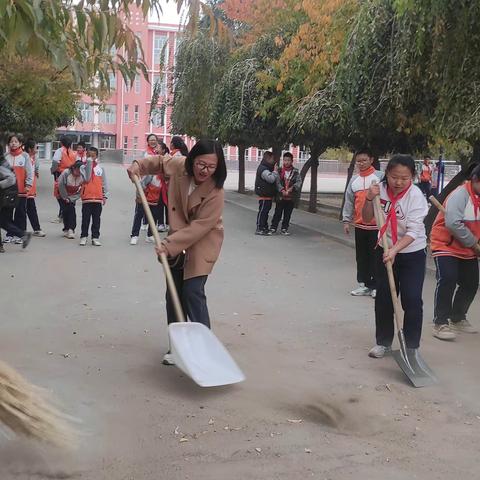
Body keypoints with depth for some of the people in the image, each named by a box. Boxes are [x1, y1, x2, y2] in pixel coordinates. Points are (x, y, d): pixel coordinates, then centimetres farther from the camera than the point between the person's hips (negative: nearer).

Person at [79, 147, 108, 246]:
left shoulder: (101, 168, 8)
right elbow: (87, 178, -15)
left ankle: (95, 237, 10)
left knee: (96, 219, 6)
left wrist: (105, 196, 4)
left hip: (98, 197, 2)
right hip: (87, 197, -2)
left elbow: (104, 183, 10)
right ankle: (83, 237, 11)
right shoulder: (83, 167, 1)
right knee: (85, 219, 3)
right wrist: (89, 164, -15)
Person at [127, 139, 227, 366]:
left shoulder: (215, 192, -27)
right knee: (174, 293, 9)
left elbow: (200, 226, -29)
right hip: (178, 237, 6)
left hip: (202, 242, -6)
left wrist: (170, 244, -32)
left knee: (193, 292, -15)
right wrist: (139, 165, -5)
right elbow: (160, 161, 11)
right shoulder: (180, 165, -13)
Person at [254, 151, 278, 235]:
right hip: (264, 195, -11)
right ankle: (259, 229, -5)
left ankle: (264, 227, 22)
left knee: (266, 211, 15)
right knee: (262, 211, -7)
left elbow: (273, 180, 28)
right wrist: (275, 171, -17)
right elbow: (271, 179, -27)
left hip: (268, 195, 11)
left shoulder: (268, 168, 18)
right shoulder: (263, 169, -17)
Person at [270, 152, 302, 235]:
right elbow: (277, 182, -8)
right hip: (281, 196, -1)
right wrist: (282, 190, -23)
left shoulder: (295, 172, 3)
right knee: (277, 213, 3)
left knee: (287, 214, 9)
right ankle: (273, 227, 13)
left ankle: (284, 229, 19)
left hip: (291, 197, 1)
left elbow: (299, 182, -7)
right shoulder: (279, 171, 1)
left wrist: (292, 188, -23)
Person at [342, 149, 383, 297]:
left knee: (375, 256, 1)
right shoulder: (354, 180, 9)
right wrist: (346, 220, 6)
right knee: (361, 256, 11)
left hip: (377, 224, -5)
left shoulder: (380, 177, -5)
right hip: (359, 224, 5)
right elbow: (349, 201, 11)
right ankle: (364, 284, 20)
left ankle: (376, 286, 10)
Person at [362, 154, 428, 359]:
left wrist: (395, 249, -40)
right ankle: (383, 342, 24)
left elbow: (413, 232, -26)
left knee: (412, 300, -6)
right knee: (383, 298, 8)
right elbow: (367, 219, -2)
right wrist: (370, 199, -20)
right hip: (385, 250, 4)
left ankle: (412, 346, 8)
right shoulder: (381, 189, -10)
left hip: (412, 253, -3)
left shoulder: (415, 196, -21)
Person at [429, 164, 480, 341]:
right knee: (447, 280, -20)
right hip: (446, 245, -8)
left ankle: (458, 318, 28)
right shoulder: (460, 195, -20)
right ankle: (441, 323, -14)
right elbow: (454, 224, -29)